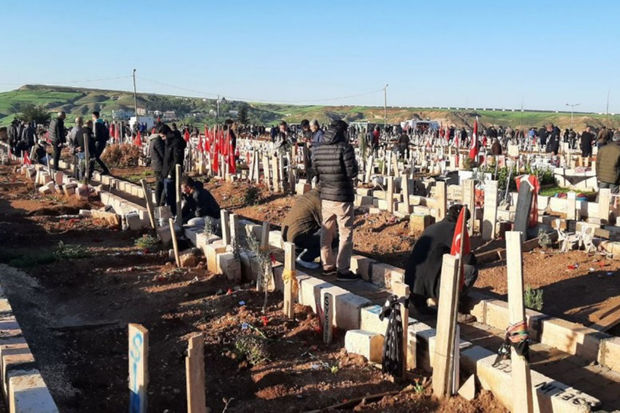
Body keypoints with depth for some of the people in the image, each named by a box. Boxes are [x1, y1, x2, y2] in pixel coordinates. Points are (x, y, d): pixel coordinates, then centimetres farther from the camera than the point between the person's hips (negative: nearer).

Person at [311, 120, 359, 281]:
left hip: (324, 197, 6)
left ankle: (327, 264, 28)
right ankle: (343, 270, 6)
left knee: (326, 232, 17)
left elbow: (314, 172, 10)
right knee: (346, 234, 4)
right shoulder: (345, 148, -14)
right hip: (343, 198, -6)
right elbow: (352, 173, -16)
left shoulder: (317, 150, 4)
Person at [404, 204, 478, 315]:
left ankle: (420, 303, 16)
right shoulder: (452, 228, -3)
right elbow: (468, 258, -8)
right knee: (471, 270, -3)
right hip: (427, 284, -9)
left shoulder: (432, 227, 21)